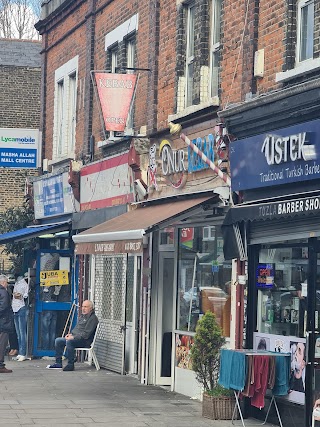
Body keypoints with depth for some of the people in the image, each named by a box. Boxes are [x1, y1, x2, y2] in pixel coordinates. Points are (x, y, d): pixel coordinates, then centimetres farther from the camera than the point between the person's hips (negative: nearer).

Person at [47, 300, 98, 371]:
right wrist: (71, 334, 7)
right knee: (58, 340, 1)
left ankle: (70, 365, -28)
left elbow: (86, 334, -19)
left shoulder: (92, 318, -11)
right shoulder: (81, 316, 19)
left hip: (85, 341, -10)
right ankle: (58, 363, 1)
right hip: (74, 338, 10)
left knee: (69, 342, -35)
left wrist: (73, 337, -21)